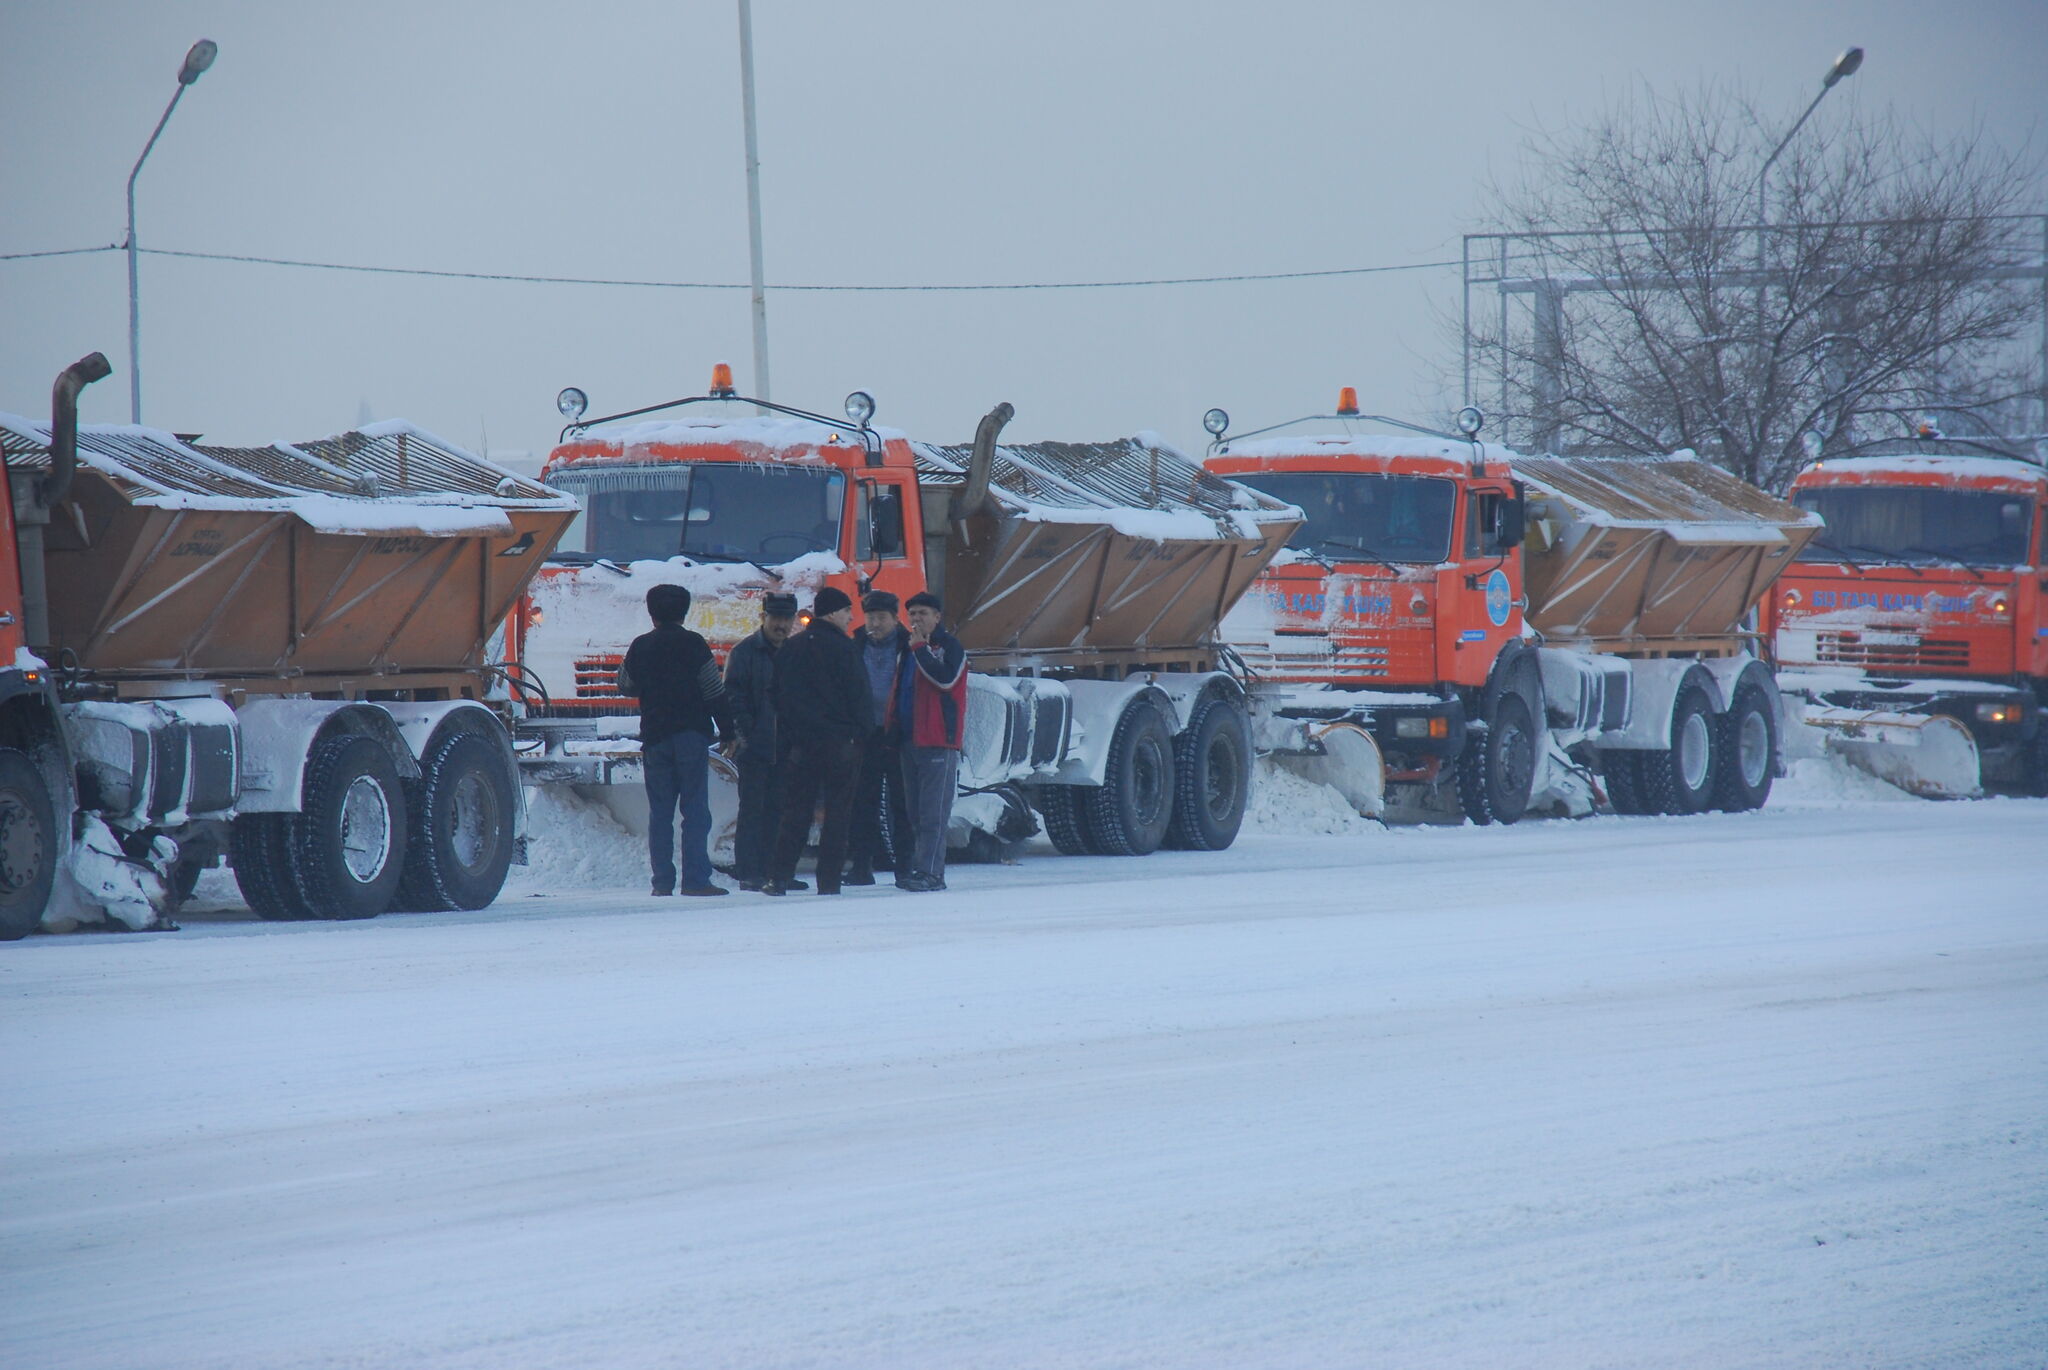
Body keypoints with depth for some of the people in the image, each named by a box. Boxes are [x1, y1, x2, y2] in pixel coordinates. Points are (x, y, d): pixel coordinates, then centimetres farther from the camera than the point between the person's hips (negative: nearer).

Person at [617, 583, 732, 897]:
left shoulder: (640, 647, 6)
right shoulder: (693, 645, -3)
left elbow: (625, 686, 20)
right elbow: (715, 692, -5)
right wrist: (728, 731, -1)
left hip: (654, 739, 3)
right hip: (691, 736, -3)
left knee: (659, 812, 6)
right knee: (695, 810, -4)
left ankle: (662, 880, 2)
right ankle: (695, 879, -11)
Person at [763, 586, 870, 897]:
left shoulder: (789, 649, 9)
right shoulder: (843, 648, -8)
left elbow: (777, 696, 12)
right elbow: (859, 696, -9)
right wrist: (862, 729, 1)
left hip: (801, 743, 4)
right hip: (840, 741, -4)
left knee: (795, 812, 6)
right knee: (837, 813, 1)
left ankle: (779, 877, -3)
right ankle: (829, 880, -2)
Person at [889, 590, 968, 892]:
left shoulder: (950, 646, -2)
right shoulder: (909, 649, 20)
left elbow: (946, 678, -20)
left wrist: (919, 648, -14)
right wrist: (894, 729, 17)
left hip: (939, 742, -8)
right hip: (910, 740, 8)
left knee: (933, 810, -11)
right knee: (913, 810, 9)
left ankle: (929, 872, -14)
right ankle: (909, 868, 12)